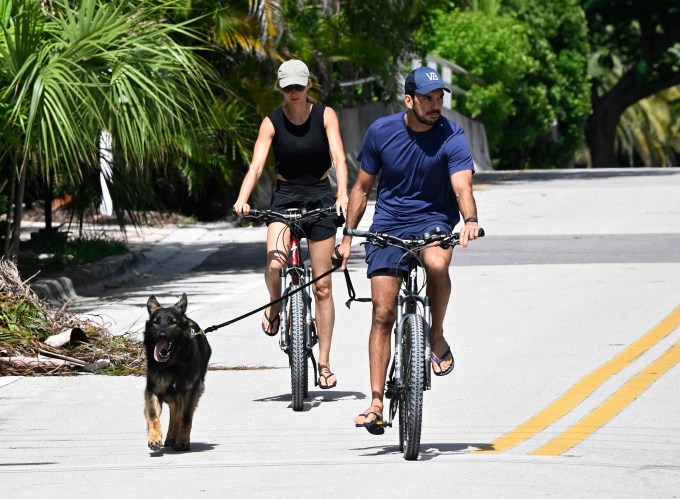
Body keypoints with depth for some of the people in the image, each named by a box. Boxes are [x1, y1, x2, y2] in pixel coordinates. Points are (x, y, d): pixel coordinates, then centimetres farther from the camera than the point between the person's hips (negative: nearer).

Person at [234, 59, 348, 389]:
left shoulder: (325, 115, -5)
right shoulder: (272, 122, -4)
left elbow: (338, 158, -15)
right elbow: (256, 164, -14)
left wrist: (343, 195, -32)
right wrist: (242, 199, -31)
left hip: (321, 198, 0)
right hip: (285, 197, 0)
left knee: (322, 286, 1)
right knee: (275, 265, -27)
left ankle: (324, 363, 8)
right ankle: (275, 306, 9)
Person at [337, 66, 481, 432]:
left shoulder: (452, 137, -12)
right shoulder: (381, 131, -5)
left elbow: (462, 186, -26)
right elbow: (362, 187, 7)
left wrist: (470, 220, -46)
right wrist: (348, 236, 4)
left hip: (434, 221, -2)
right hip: (387, 226, 2)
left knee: (437, 263, -37)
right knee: (382, 314, -6)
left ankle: (437, 337, -10)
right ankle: (376, 405, -4)